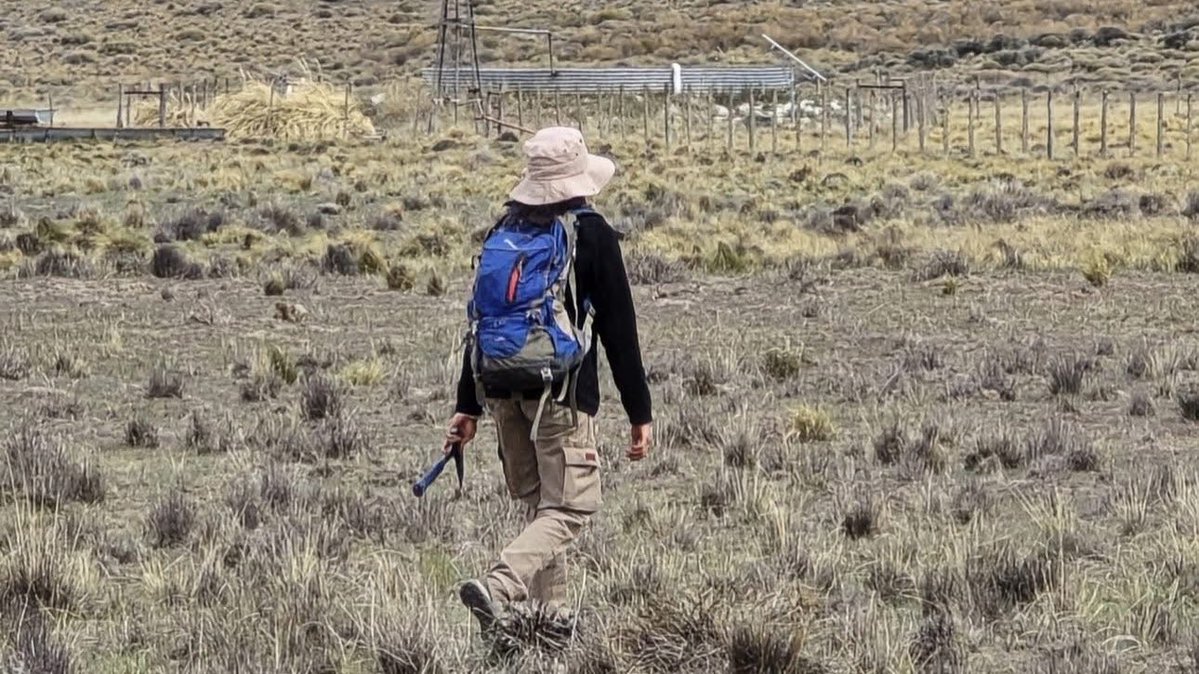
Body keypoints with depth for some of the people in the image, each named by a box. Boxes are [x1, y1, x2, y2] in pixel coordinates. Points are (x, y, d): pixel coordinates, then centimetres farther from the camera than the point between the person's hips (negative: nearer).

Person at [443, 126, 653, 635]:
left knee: (536, 501, 19)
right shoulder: (593, 235, -5)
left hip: (502, 389, 6)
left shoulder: (504, 232, 10)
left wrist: (468, 405, 15)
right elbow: (619, 330, -6)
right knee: (569, 507, -4)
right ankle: (496, 587, -25)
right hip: (563, 391, -6)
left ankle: (550, 610, 20)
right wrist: (640, 413, -2)